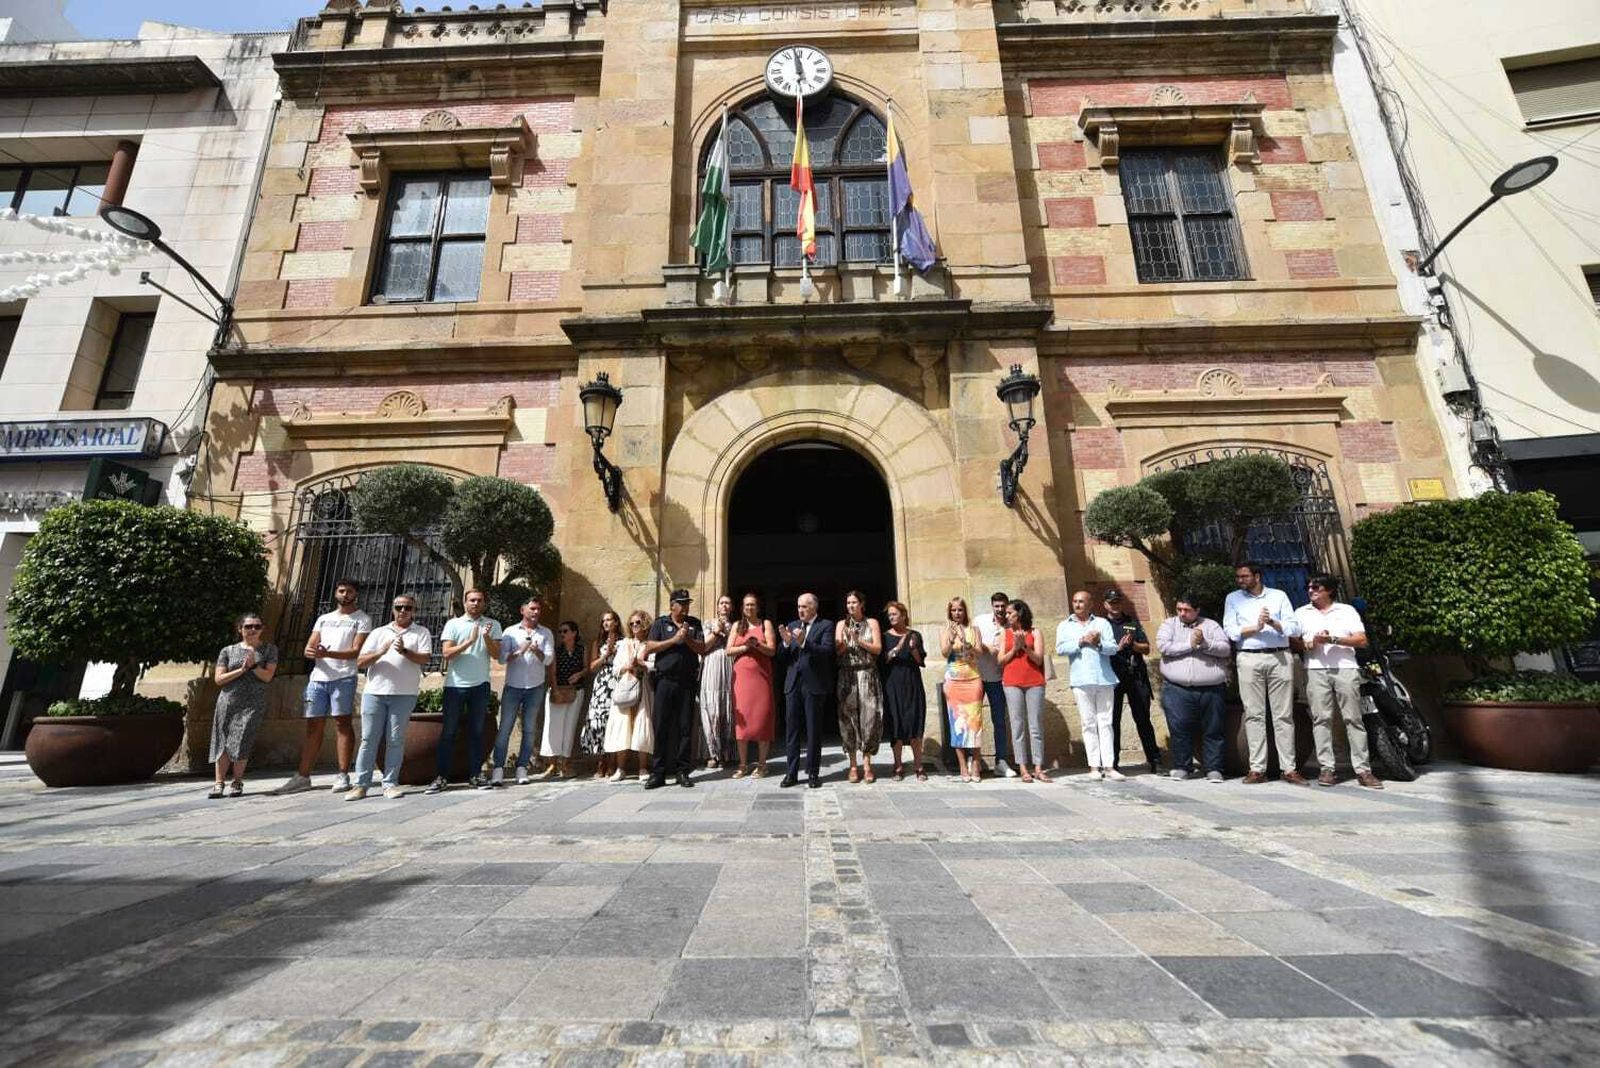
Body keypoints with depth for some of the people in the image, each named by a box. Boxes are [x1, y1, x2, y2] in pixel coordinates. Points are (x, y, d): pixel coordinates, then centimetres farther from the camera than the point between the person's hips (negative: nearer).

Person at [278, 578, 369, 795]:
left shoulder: (362, 619, 4)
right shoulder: (323, 618, 21)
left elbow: (357, 651, -7)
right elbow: (308, 648, 14)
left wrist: (327, 653, -20)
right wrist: (311, 651, -11)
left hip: (343, 678, -5)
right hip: (318, 678, 5)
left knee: (342, 723, -5)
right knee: (313, 726, 7)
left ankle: (343, 776, -2)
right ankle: (302, 777, 13)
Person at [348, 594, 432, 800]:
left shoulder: (421, 632, 8)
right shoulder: (378, 633, 14)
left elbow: (425, 658, -6)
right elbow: (360, 662, 6)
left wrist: (404, 651, -22)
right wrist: (381, 652, -13)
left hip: (404, 694, -2)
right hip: (374, 692, 2)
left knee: (395, 740, 2)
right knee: (369, 739, 4)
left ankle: (390, 784, 8)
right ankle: (361, 784, 11)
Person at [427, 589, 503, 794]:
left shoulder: (493, 625, 5)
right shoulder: (453, 624, 1)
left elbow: (496, 654, -1)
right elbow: (447, 653, -8)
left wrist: (486, 638, -18)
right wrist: (470, 641, -20)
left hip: (480, 685, 1)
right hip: (455, 685, -1)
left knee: (476, 730, 7)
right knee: (449, 731, 3)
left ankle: (475, 774, 14)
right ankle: (441, 776, 10)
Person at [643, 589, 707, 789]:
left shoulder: (694, 624, 12)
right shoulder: (660, 623, 7)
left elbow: (702, 649, 5)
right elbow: (649, 648, -4)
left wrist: (687, 639, -11)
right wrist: (674, 640, -11)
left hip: (687, 682, 2)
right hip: (665, 681, -1)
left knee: (686, 728, 4)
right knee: (660, 727, 0)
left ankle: (682, 771, 13)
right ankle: (658, 773, 8)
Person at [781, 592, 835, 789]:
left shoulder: (826, 625, -1)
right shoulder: (792, 626, 14)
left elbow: (827, 651, -14)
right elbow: (783, 656, 10)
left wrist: (804, 642, -24)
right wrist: (786, 643, -11)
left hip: (814, 684, -4)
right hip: (793, 683, 4)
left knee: (813, 730, 4)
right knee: (792, 729, 7)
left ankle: (813, 773, 13)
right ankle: (791, 772, 15)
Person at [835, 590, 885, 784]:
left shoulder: (872, 623, 8)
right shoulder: (841, 624, 10)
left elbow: (878, 649, 1)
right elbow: (837, 651, 3)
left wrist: (859, 641, -10)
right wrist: (847, 641, -16)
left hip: (868, 675, 0)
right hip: (847, 676, 1)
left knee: (869, 717, -4)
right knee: (848, 717, -1)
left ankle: (867, 764, 5)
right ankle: (853, 765, 6)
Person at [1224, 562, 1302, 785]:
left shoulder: (1279, 596, 12)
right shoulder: (1233, 598, 10)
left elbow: (1293, 628, 4)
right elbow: (1230, 630, 0)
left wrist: (1273, 623, -14)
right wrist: (1256, 628, -13)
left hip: (1279, 658, 1)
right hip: (1249, 659, 0)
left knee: (1284, 715, 2)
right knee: (1254, 715, -1)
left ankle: (1289, 768, 8)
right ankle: (1257, 769, 3)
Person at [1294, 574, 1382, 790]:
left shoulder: (1347, 611, 14)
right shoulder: (1301, 613, 17)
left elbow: (1362, 640, 5)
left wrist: (1334, 639, -9)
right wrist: (1311, 642, -8)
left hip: (1346, 669, 0)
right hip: (1316, 670, 0)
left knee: (1353, 718, -2)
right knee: (1321, 719, -3)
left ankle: (1363, 769, 3)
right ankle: (1326, 768, -1)